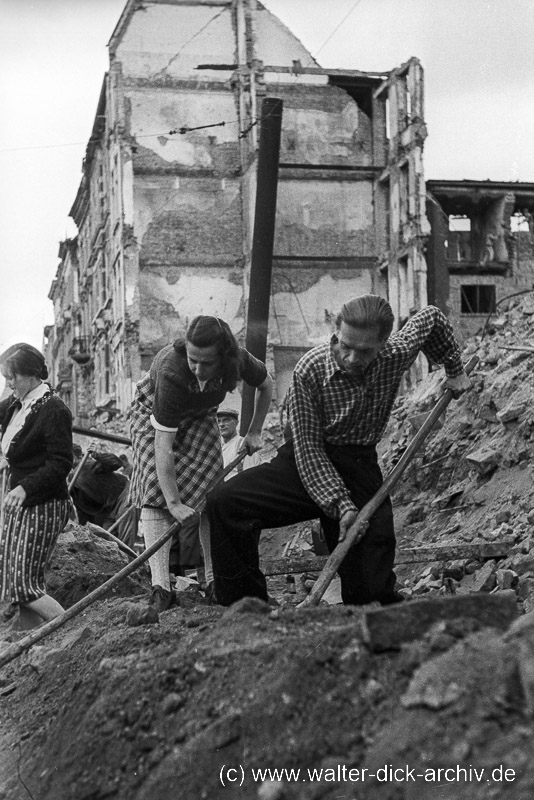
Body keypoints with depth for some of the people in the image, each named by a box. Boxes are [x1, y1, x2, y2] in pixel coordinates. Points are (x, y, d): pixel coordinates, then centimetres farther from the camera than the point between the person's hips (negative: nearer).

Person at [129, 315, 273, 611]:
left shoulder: (239, 361, -31)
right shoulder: (171, 371, -43)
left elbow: (266, 385, -4)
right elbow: (163, 445, -43)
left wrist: (254, 432, -2)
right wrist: (174, 503, -45)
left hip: (200, 415, 4)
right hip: (155, 413, -3)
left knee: (208, 489, -11)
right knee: (157, 491, -20)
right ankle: (161, 585, -26)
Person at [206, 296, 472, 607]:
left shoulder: (397, 356, -10)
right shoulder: (309, 370, -19)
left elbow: (432, 316, 12)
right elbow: (308, 450, -17)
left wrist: (455, 369, 22)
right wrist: (341, 505, -26)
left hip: (361, 467, 2)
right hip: (307, 464, -1)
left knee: (371, 591, -11)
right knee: (225, 503, -24)